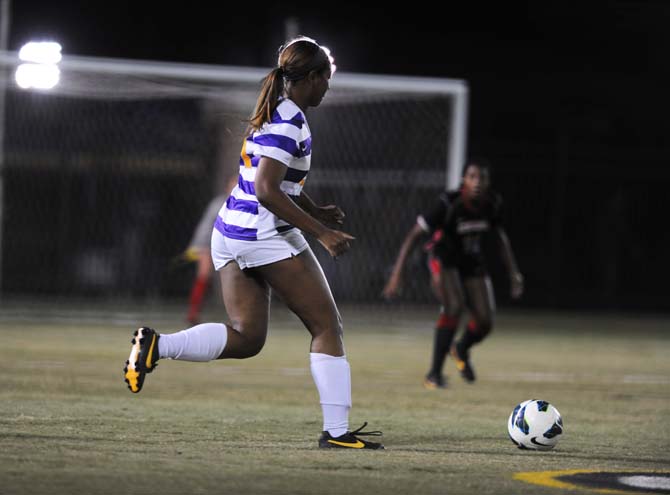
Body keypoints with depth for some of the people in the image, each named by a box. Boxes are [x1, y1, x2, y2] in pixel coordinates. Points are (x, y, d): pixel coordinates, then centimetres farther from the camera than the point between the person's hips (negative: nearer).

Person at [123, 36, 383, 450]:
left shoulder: (273, 113, 16)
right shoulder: (290, 122, -14)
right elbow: (266, 191, -21)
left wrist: (316, 211, 19)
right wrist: (321, 232, -19)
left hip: (229, 231, 9)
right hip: (266, 235, -9)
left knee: (246, 338, 9)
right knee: (327, 326, 0)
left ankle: (157, 345, -9)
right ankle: (336, 431, -1)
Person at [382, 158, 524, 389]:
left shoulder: (492, 204, -14)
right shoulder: (449, 203, -28)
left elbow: (501, 237, 6)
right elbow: (413, 235, -26)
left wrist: (514, 273, 5)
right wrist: (396, 274, -31)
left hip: (473, 264, 5)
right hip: (444, 261, -5)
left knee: (485, 322, -4)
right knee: (454, 306, -29)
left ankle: (461, 350, 33)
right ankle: (434, 373, -18)